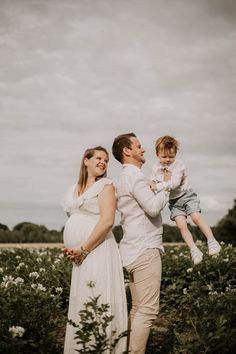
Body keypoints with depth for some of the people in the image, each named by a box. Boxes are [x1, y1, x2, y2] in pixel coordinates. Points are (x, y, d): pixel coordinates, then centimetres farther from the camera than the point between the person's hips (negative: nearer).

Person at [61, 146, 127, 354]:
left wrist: (83, 249, -14)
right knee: (81, 305, 9)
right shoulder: (73, 190, 18)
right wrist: (71, 249, 7)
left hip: (97, 252, -7)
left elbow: (107, 221, -13)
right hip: (80, 256, 7)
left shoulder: (105, 185, -2)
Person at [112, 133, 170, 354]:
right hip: (145, 250, -10)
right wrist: (166, 189, -5)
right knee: (147, 311, -10)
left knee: (137, 309, 12)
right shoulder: (134, 176, -11)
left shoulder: (123, 179, 20)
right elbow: (153, 207, -20)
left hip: (133, 251, 10)